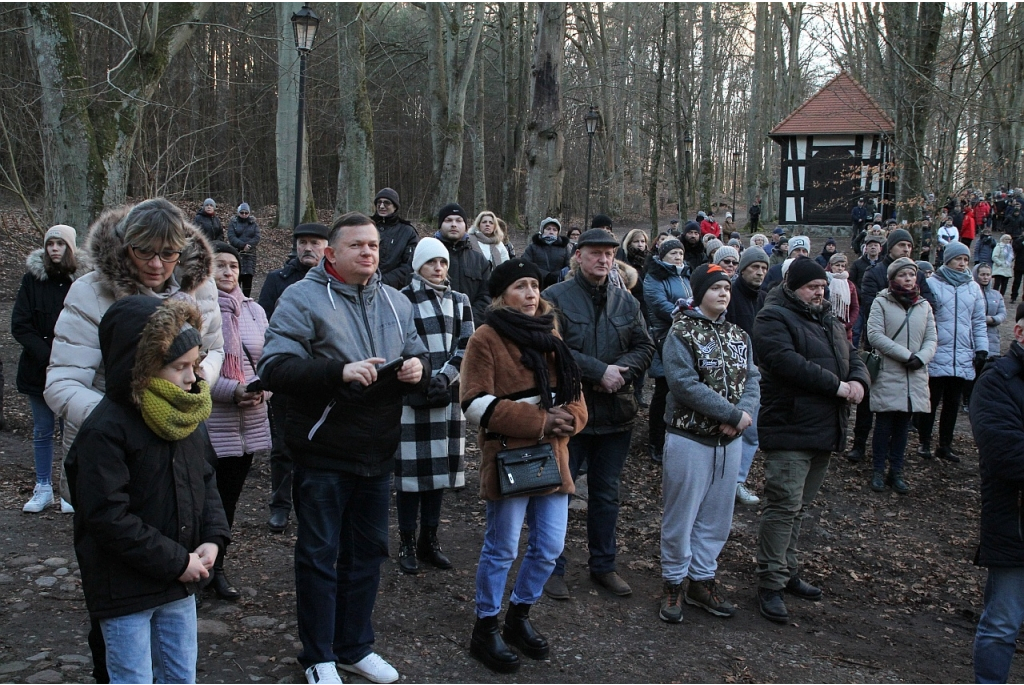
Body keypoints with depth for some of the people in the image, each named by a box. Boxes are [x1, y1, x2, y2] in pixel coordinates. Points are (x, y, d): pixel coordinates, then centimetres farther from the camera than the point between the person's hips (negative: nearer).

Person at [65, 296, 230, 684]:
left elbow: (206, 480, 11)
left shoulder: (186, 415, 3)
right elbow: (109, 517, -23)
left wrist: (213, 538, -6)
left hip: (179, 583, 7)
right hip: (125, 590, -7)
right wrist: (176, 561, -20)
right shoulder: (105, 429, -21)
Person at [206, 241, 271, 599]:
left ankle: (217, 568, 27)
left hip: (250, 421, 5)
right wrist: (231, 391, -20)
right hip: (208, 421, -5)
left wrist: (260, 389, -7)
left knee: (230, 497, 14)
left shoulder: (254, 310, 10)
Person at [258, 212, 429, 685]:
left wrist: (416, 368, -8)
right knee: (319, 555, 6)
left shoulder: (396, 302, 10)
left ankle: (355, 646, 33)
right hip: (323, 454, -6)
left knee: (367, 552, 16)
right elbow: (273, 369, -20)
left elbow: (418, 356, 16)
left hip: (378, 454, 6)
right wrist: (340, 371, -30)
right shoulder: (303, 298, -9)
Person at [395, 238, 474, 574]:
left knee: (441, 468, 9)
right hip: (412, 398, -4)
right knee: (412, 469, -2)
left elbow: (465, 346, 5)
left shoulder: (459, 301, 12)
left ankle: (429, 540, 21)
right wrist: (421, 381, -16)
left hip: (448, 396, 5)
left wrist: (444, 377, -10)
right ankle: (407, 543, 10)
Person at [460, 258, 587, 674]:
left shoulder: (550, 336, 13)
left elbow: (574, 395, 16)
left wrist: (568, 418, -8)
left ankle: (519, 617, 32)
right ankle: (486, 629, 21)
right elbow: (477, 404, -16)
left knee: (550, 547, 11)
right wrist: (539, 421, -18)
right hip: (508, 458, -7)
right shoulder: (486, 339, -8)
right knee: (502, 549, 3)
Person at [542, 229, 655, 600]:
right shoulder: (556, 298, -8)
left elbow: (645, 347, 6)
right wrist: (600, 371, -21)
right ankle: (552, 567, 19)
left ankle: (603, 565, 30)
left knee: (607, 493, 16)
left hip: (615, 412, 5)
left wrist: (619, 372, -13)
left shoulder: (626, 302, 9)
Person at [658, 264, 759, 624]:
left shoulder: (738, 335, 10)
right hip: (690, 438, -6)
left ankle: (702, 580, 28)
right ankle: (673, 583, 19)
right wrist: (734, 414, -21)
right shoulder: (681, 333, -10)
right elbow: (685, 384, -21)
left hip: (730, 441, 6)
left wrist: (742, 415, -18)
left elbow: (751, 380, 2)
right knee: (681, 515, 3)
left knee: (717, 515, 13)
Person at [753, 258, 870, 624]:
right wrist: (836, 385, -20)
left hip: (824, 431, 9)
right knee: (784, 507, -9)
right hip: (789, 430, -9)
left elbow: (852, 357, 20)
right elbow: (786, 361, -24)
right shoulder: (773, 318, -9)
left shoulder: (828, 320, 19)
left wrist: (859, 381, -3)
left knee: (799, 507, 16)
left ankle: (787, 572, 27)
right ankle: (770, 585, -2)